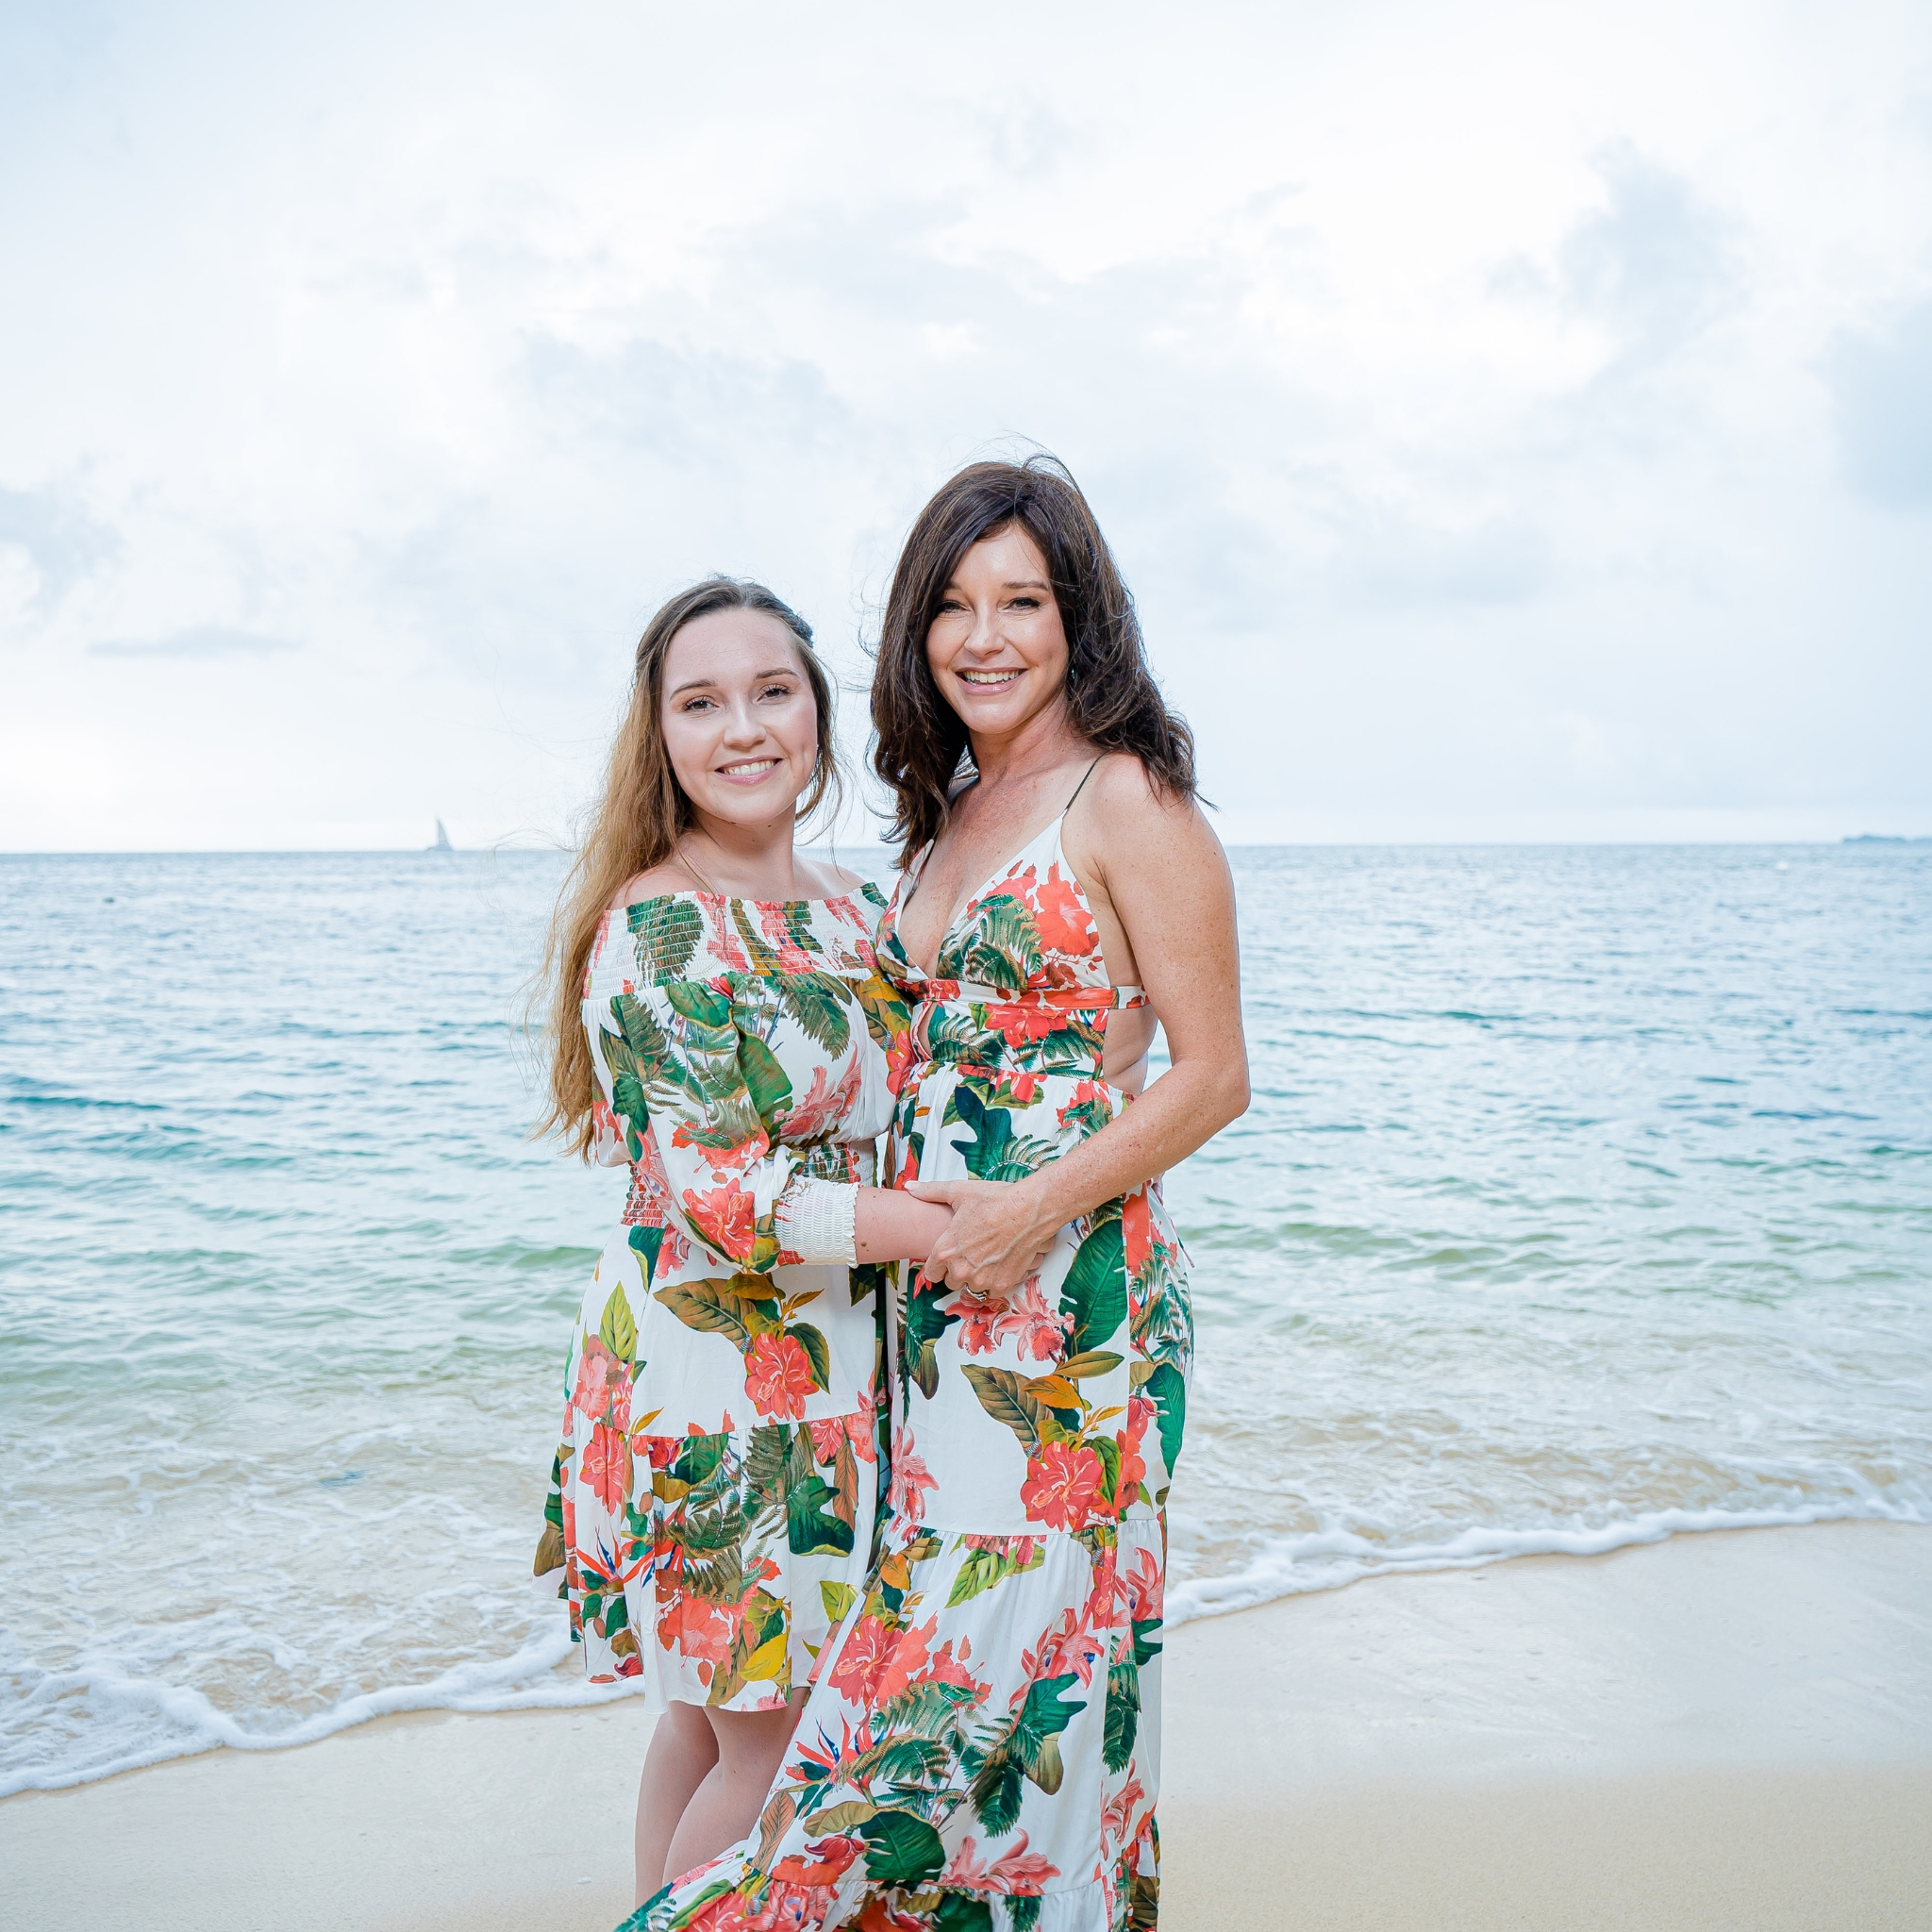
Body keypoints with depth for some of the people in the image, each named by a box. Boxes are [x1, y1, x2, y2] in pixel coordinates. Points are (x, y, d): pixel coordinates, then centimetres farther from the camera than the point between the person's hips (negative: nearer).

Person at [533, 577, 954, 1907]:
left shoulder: (857, 907, 7)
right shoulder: (653, 932, -17)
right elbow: (725, 1201, -22)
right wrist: (961, 1228, -19)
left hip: (841, 1366, 7)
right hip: (712, 1380, -7)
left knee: (715, 1718, 20)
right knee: (768, 1745, 7)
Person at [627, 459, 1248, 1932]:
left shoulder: (1125, 799, -8)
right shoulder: (951, 813, 15)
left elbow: (1213, 1076, -10)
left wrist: (1038, 1207, -19)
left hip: (1070, 1299, -7)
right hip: (936, 1296, 7)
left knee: (1008, 1658, 0)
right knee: (944, 1632, 12)